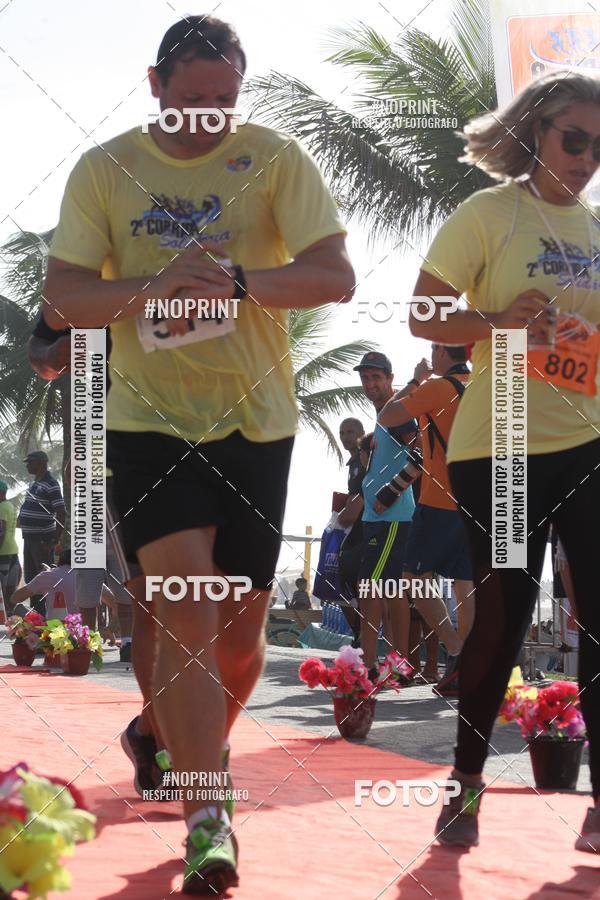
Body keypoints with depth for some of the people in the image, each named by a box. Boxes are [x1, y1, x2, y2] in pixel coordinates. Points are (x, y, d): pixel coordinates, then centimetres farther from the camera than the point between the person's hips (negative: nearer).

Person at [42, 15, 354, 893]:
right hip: (152, 418, -1)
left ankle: (204, 749, 39)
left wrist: (238, 281, -25)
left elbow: (337, 275, -8)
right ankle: (209, 817, -12)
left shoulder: (276, 159, -1)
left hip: (256, 419, 2)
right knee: (186, 612, -15)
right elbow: (62, 299, -4)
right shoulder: (104, 170, 0)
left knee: (242, 625, 11)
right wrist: (152, 287, -23)